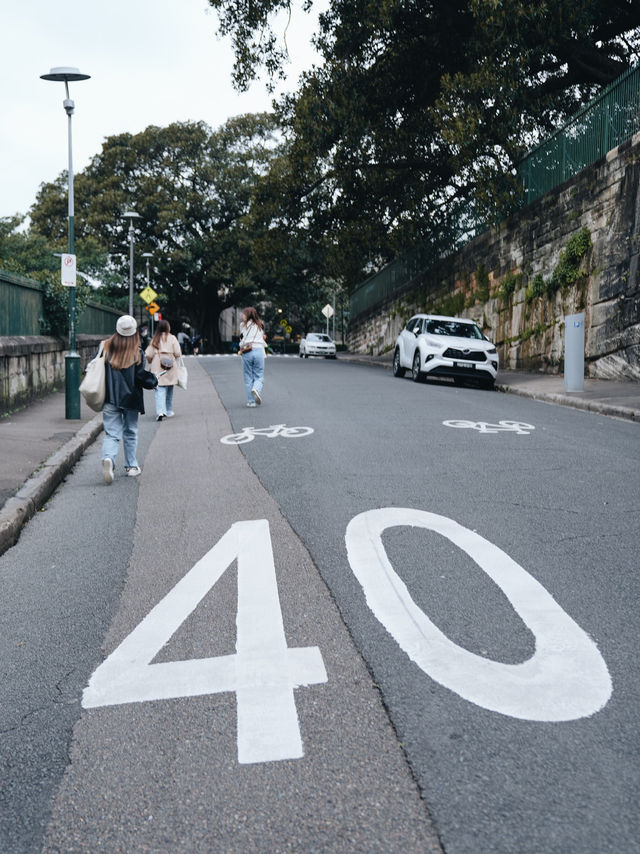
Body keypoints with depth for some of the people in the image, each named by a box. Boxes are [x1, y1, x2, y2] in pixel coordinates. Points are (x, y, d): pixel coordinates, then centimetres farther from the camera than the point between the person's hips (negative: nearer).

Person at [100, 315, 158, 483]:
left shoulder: (105, 348, -2)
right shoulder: (137, 353, -9)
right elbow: (141, 376, -10)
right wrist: (154, 380, 9)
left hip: (110, 400, 1)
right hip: (131, 399, -1)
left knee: (112, 433, 1)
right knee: (130, 433, 16)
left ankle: (108, 459, -26)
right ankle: (131, 466, 23)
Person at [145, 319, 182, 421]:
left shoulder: (154, 339, 1)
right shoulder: (172, 338, -3)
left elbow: (148, 355, -2)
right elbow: (178, 353, -9)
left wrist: (152, 362, 18)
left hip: (157, 369, 0)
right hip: (170, 368, 0)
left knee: (160, 390, -4)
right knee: (169, 390, 14)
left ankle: (160, 411, -20)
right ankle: (169, 411, 23)